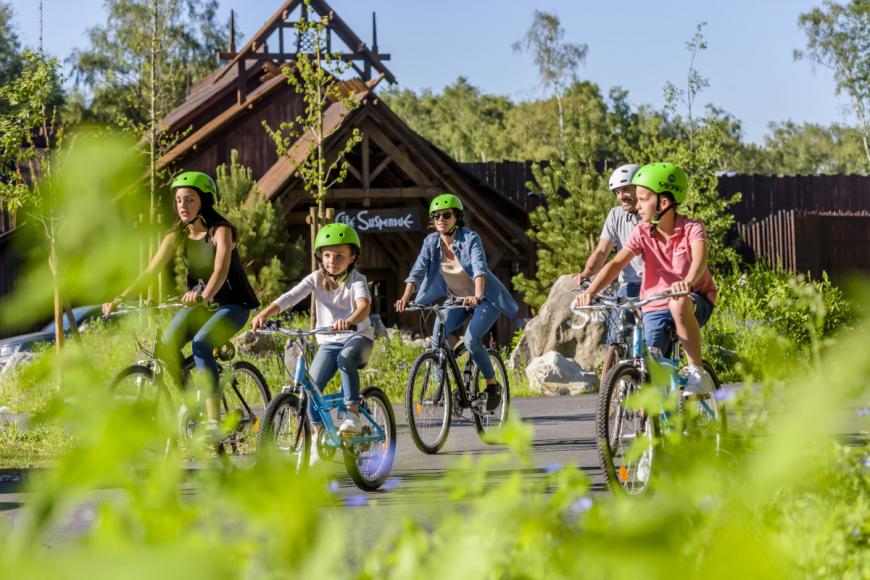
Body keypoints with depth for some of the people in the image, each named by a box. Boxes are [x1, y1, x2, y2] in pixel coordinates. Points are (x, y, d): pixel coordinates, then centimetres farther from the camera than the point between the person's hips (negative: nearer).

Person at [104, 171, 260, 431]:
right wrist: (120, 298, -22)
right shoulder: (177, 236, -1)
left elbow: (221, 269, -33)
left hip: (232, 304, -6)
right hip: (198, 304, 6)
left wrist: (204, 296, -54)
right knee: (166, 345, -22)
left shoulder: (220, 231, -17)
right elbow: (151, 270, -7)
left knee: (200, 344, -34)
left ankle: (213, 420, -36)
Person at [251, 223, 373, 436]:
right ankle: (318, 434, 5)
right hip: (328, 341, 4)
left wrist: (349, 321, -56)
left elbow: (364, 304, -33)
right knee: (312, 385, -13)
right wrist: (264, 315, -33)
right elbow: (289, 297, -16)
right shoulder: (316, 279, -2)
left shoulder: (356, 280, -12)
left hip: (357, 336, -4)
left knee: (345, 357, -37)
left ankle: (353, 413, -29)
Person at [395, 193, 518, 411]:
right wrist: (406, 297, -35)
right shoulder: (431, 242, -9)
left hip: (486, 298, -5)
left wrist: (477, 297, -55)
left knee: (471, 340, -24)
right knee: (438, 337, -15)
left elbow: (479, 268, -37)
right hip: (456, 299, 5)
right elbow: (417, 271, -18)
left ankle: (492, 384, -2)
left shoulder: (470, 239, -22)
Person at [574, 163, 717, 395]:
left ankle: (696, 371, -28)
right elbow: (616, 263, -15)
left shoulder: (692, 229, -12)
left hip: (695, 303, -3)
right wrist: (590, 291, -32)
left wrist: (688, 283, -55)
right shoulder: (642, 233, -3)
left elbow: (699, 258, -32)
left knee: (679, 303, -38)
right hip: (654, 308, 3)